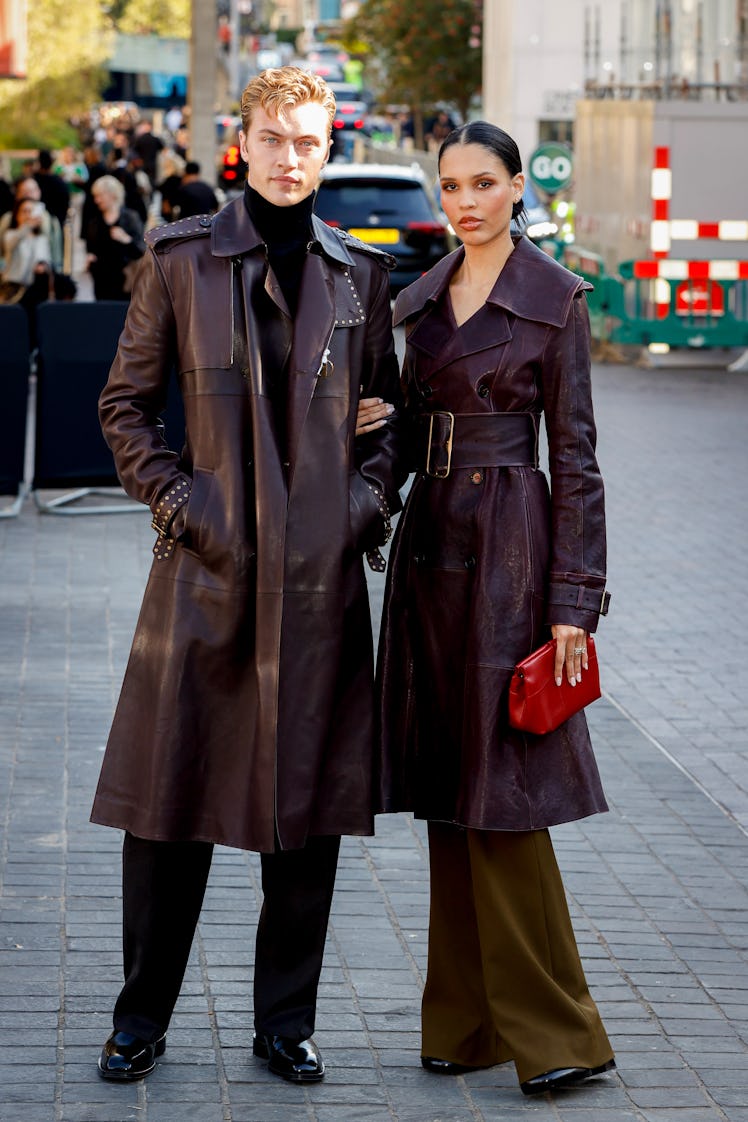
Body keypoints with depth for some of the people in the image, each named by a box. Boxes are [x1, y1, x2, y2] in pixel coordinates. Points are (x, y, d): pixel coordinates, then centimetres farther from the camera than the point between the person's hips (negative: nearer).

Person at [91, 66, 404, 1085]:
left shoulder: (358, 272, 9)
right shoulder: (181, 259, 2)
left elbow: (388, 410, 16)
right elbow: (126, 402, 5)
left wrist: (369, 501, 1)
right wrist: (173, 498, -6)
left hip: (320, 574, 2)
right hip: (208, 565, -2)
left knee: (309, 803, 5)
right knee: (171, 794, 3)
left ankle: (286, 1023, 17)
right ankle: (142, 1021, 16)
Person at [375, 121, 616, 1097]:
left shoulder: (555, 297, -5)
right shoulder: (426, 296, 12)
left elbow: (575, 455, -8)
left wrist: (573, 602, -12)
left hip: (508, 549, -6)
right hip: (430, 546, 6)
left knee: (499, 784, -8)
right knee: (449, 785, 8)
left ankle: (554, 1031, -1)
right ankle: (471, 1019, 16)